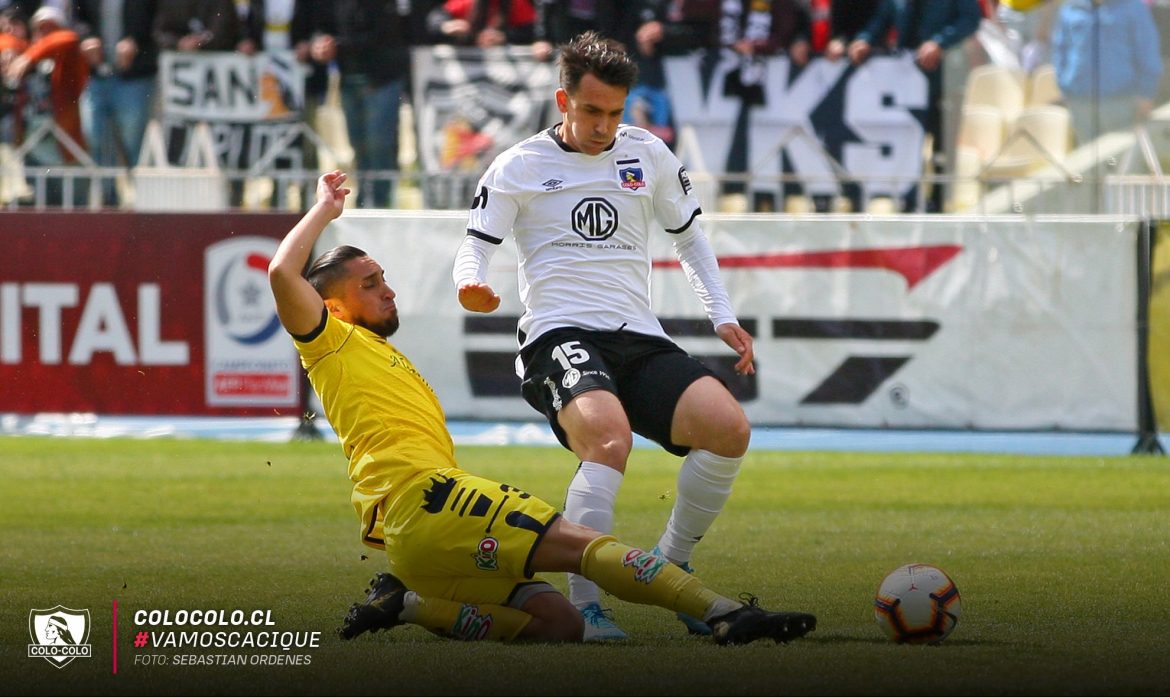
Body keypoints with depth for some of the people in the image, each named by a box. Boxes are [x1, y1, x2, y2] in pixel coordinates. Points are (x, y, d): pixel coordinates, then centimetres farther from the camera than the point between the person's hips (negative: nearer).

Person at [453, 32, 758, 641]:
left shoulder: (648, 155, 16)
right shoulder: (519, 167, 6)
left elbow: (688, 237, 27)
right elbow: (475, 245, 4)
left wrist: (722, 316, 16)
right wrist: (470, 283, -21)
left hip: (641, 339, 5)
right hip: (561, 335, -4)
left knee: (730, 428, -20)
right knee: (610, 437, -36)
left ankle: (671, 566, 3)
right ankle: (584, 604, -30)